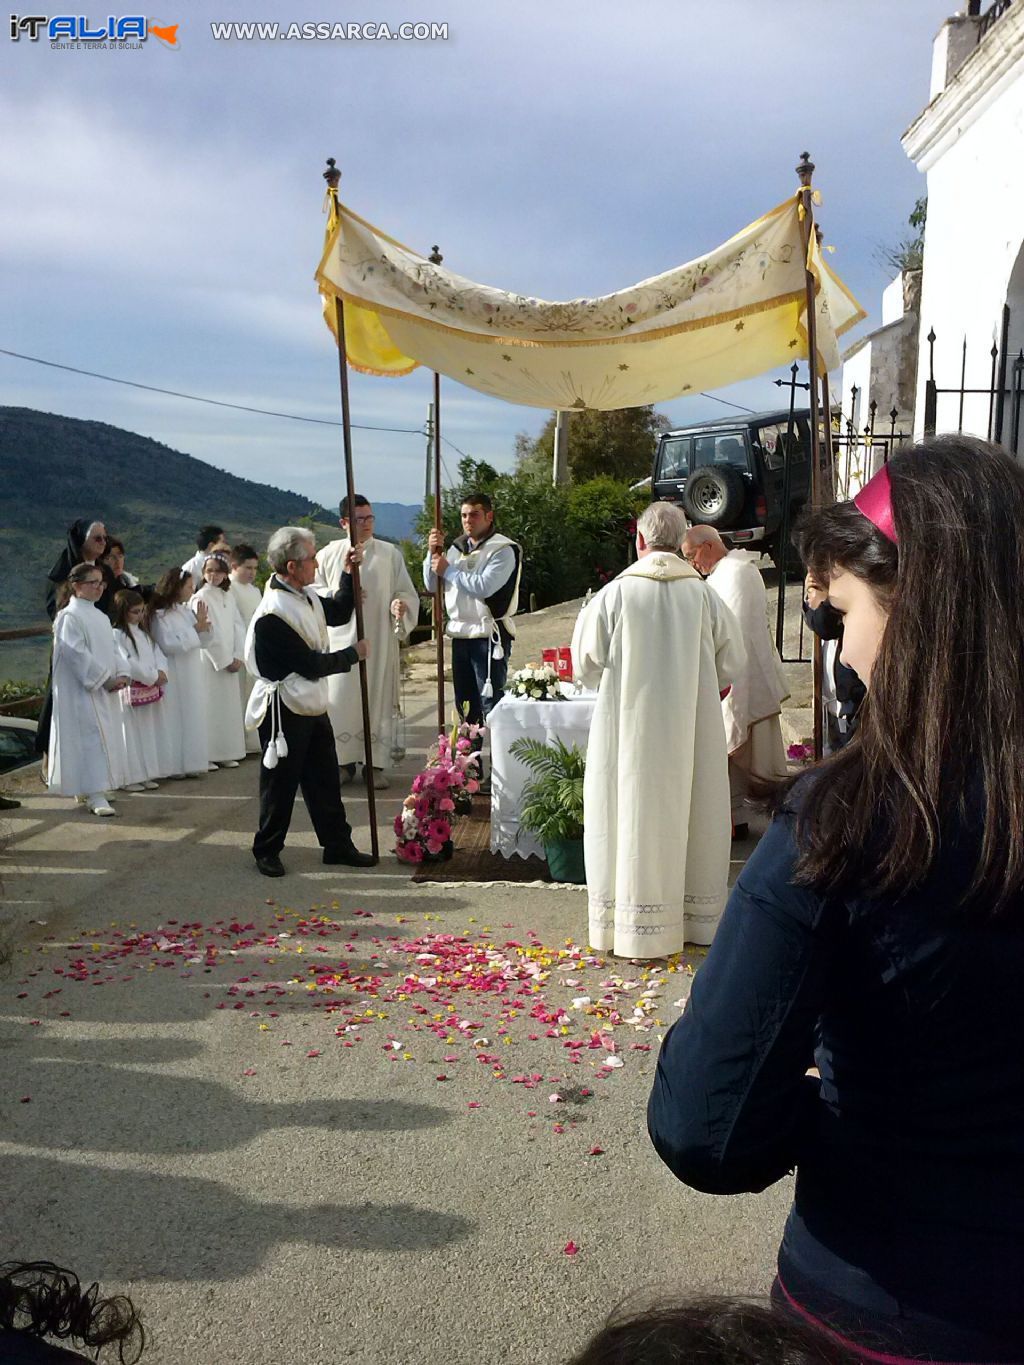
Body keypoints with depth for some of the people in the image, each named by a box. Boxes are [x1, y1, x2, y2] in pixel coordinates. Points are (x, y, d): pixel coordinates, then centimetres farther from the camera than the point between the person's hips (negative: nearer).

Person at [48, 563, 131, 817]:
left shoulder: (101, 617, 14)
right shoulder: (70, 617, -11)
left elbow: (112, 651, 15)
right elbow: (77, 654, -18)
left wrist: (121, 674, -2)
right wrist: (105, 679, -18)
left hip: (104, 691, 8)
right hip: (82, 691, -8)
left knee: (105, 736, 11)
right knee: (92, 737, -12)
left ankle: (84, 789, 22)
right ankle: (95, 795, -11)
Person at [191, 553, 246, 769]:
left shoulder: (228, 596, 10)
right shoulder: (200, 598, -7)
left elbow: (238, 627, 8)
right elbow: (206, 634, -12)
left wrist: (238, 656, -4)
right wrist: (224, 660, -11)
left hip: (229, 660, 6)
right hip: (209, 660, -6)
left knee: (229, 706, 8)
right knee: (209, 707, -4)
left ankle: (227, 753, 16)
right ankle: (207, 755, 2)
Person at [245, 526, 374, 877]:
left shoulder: (306, 596, 3)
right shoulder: (273, 615, -24)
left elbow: (338, 614, 21)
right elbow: (312, 664, -22)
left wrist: (349, 573, 8)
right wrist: (354, 653, -8)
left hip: (312, 705, 9)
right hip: (284, 712, -8)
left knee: (325, 779, 14)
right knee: (281, 783, 4)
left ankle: (338, 845, 24)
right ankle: (267, 850, 21)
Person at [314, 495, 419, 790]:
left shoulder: (390, 553, 3)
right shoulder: (328, 554, 4)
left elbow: (407, 592, 4)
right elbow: (313, 591, 9)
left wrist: (401, 604, -18)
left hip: (379, 641, 0)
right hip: (341, 640, 1)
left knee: (378, 699, 3)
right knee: (341, 700, 2)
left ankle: (378, 764, 11)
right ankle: (344, 762, 14)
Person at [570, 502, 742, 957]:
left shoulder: (614, 595, -10)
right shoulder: (704, 595, -4)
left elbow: (585, 664, -3)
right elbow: (729, 665, 4)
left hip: (633, 726, -2)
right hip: (692, 729, 3)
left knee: (637, 816, 5)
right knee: (691, 810, 14)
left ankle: (640, 928, 9)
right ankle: (698, 916, 26)